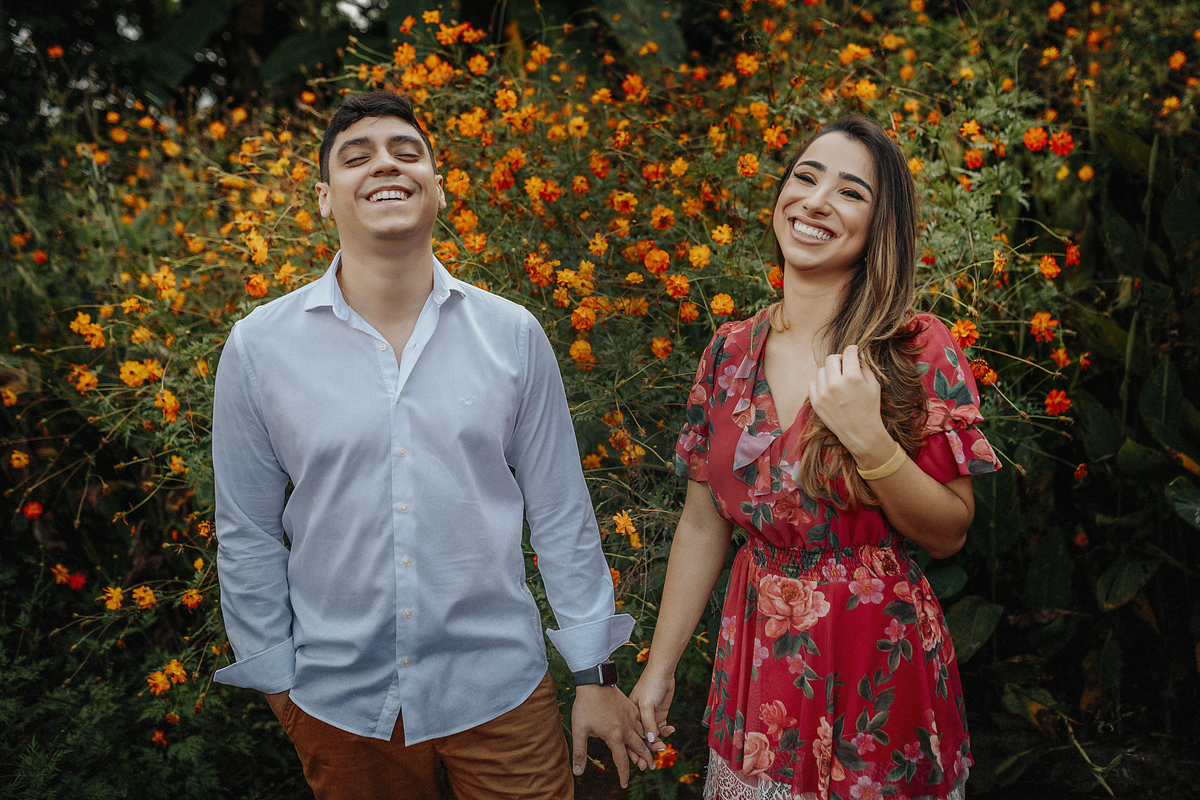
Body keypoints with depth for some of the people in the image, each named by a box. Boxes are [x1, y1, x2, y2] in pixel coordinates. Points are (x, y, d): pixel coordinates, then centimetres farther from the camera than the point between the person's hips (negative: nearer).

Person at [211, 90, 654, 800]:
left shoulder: (513, 335, -4)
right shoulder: (258, 348, -5)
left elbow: (561, 516, 0)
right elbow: (248, 536, 3)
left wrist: (597, 675, 1)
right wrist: (276, 683, 5)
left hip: (500, 693, 0)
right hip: (340, 708, 1)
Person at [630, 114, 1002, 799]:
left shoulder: (918, 351, -11)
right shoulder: (732, 351, 0)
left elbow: (949, 536, -10)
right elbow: (703, 524, 5)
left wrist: (868, 439, -26)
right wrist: (660, 665, 7)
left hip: (881, 662, -3)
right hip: (757, 656, 3)